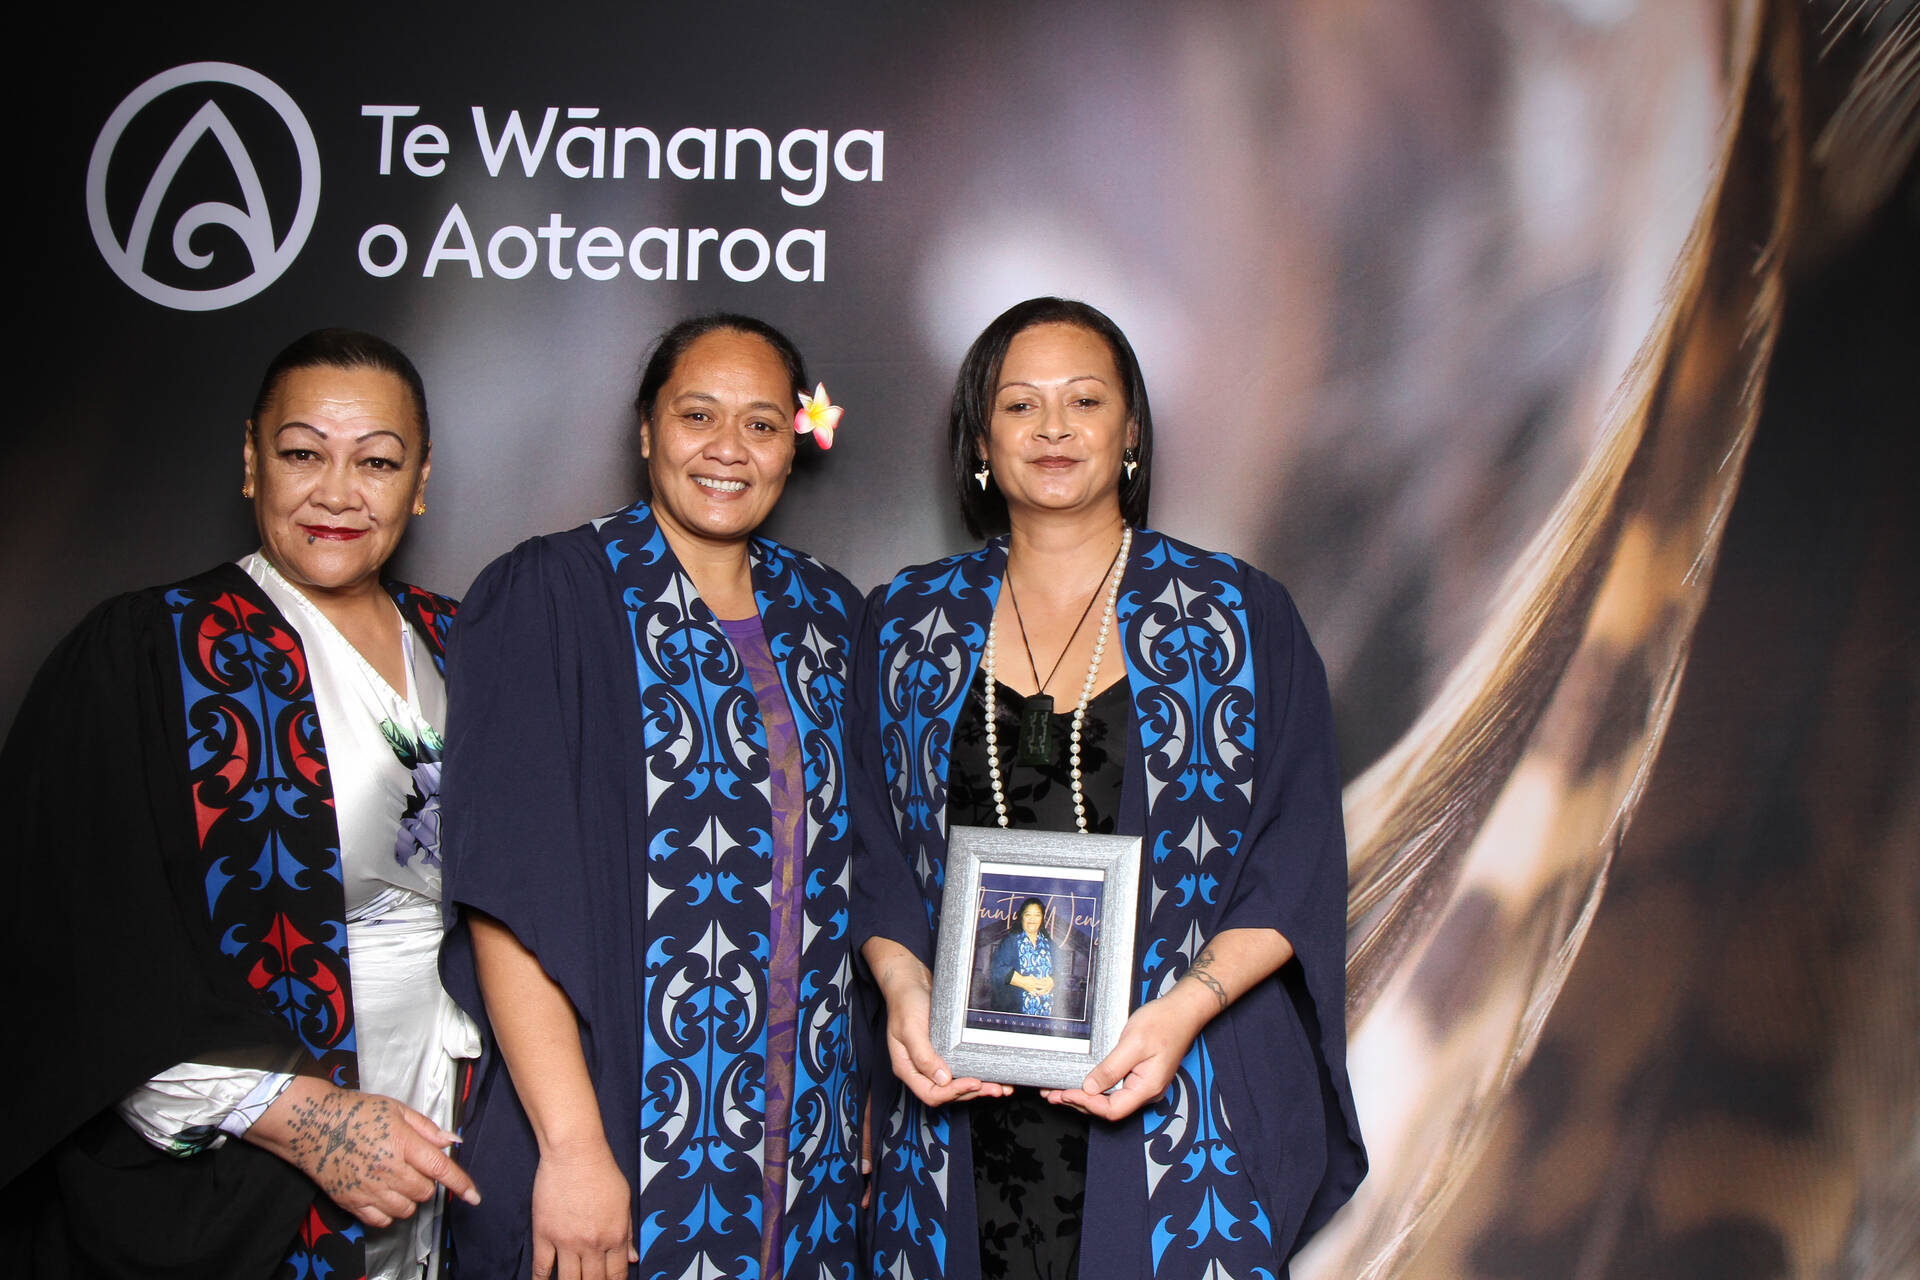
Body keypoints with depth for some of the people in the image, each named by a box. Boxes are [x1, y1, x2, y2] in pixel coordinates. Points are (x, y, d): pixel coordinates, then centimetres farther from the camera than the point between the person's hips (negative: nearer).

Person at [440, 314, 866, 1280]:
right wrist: (572, 1146, -21)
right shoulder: (549, 595, -7)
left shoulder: (827, 614, 7)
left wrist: (858, 1105, 6)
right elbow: (509, 893, -15)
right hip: (620, 1135, -4)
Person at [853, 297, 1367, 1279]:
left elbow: (1299, 861, -2)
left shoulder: (1241, 618, 2)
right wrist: (902, 985, -9)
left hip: (1181, 1101, -1)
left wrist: (1186, 1006, -15)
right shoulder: (907, 625, 9)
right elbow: (873, 850, 10)